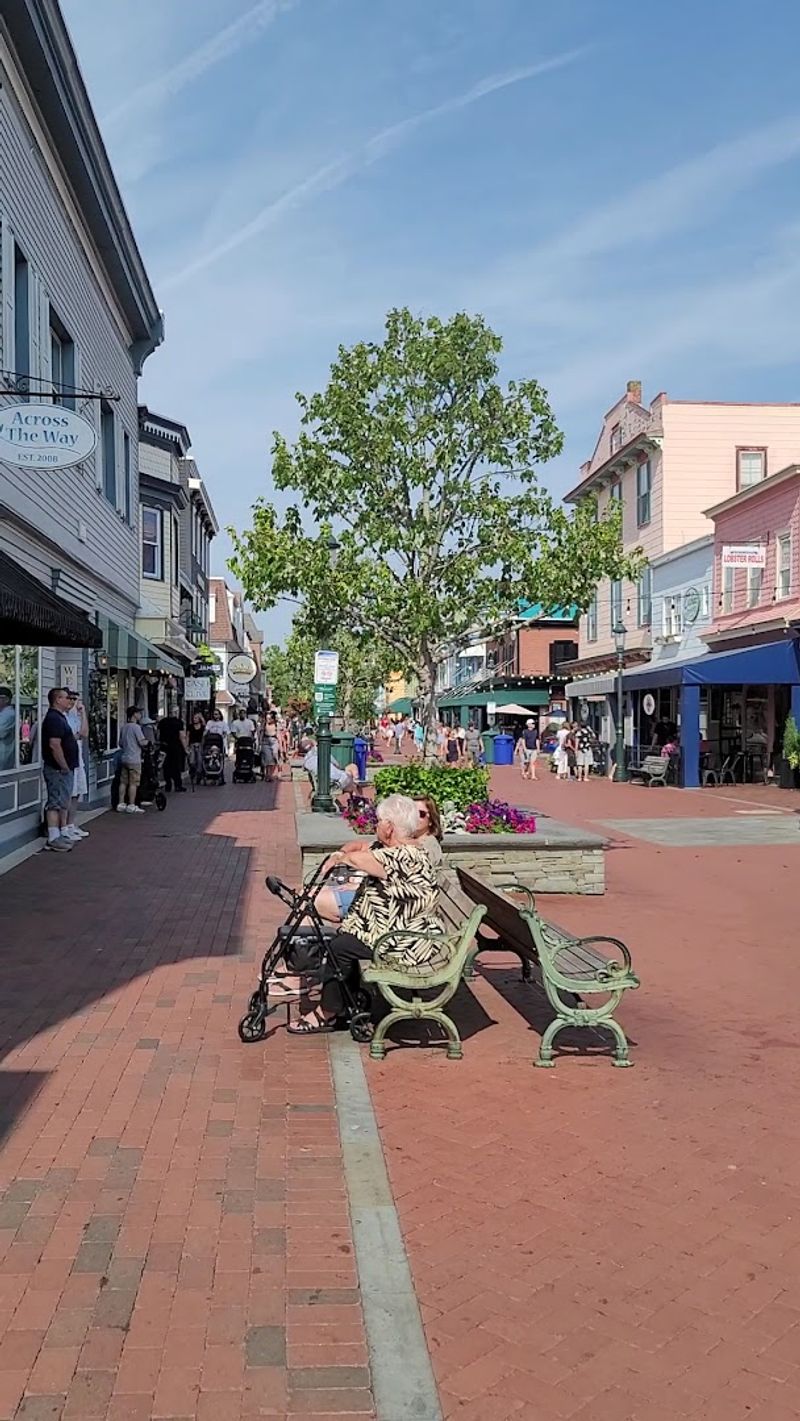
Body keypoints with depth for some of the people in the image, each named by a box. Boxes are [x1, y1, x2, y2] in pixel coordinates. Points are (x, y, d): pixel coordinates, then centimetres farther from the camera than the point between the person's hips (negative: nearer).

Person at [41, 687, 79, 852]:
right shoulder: (53, 719, -16)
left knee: (64, 802, 15)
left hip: (65, 769, 11)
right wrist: (64, 767, -20)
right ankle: (53, 839, -6)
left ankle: (62, 834, 23)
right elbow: (54, 745, -24)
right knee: (56, 803, -8)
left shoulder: (60, 717, 17)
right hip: (58, 769, -11)